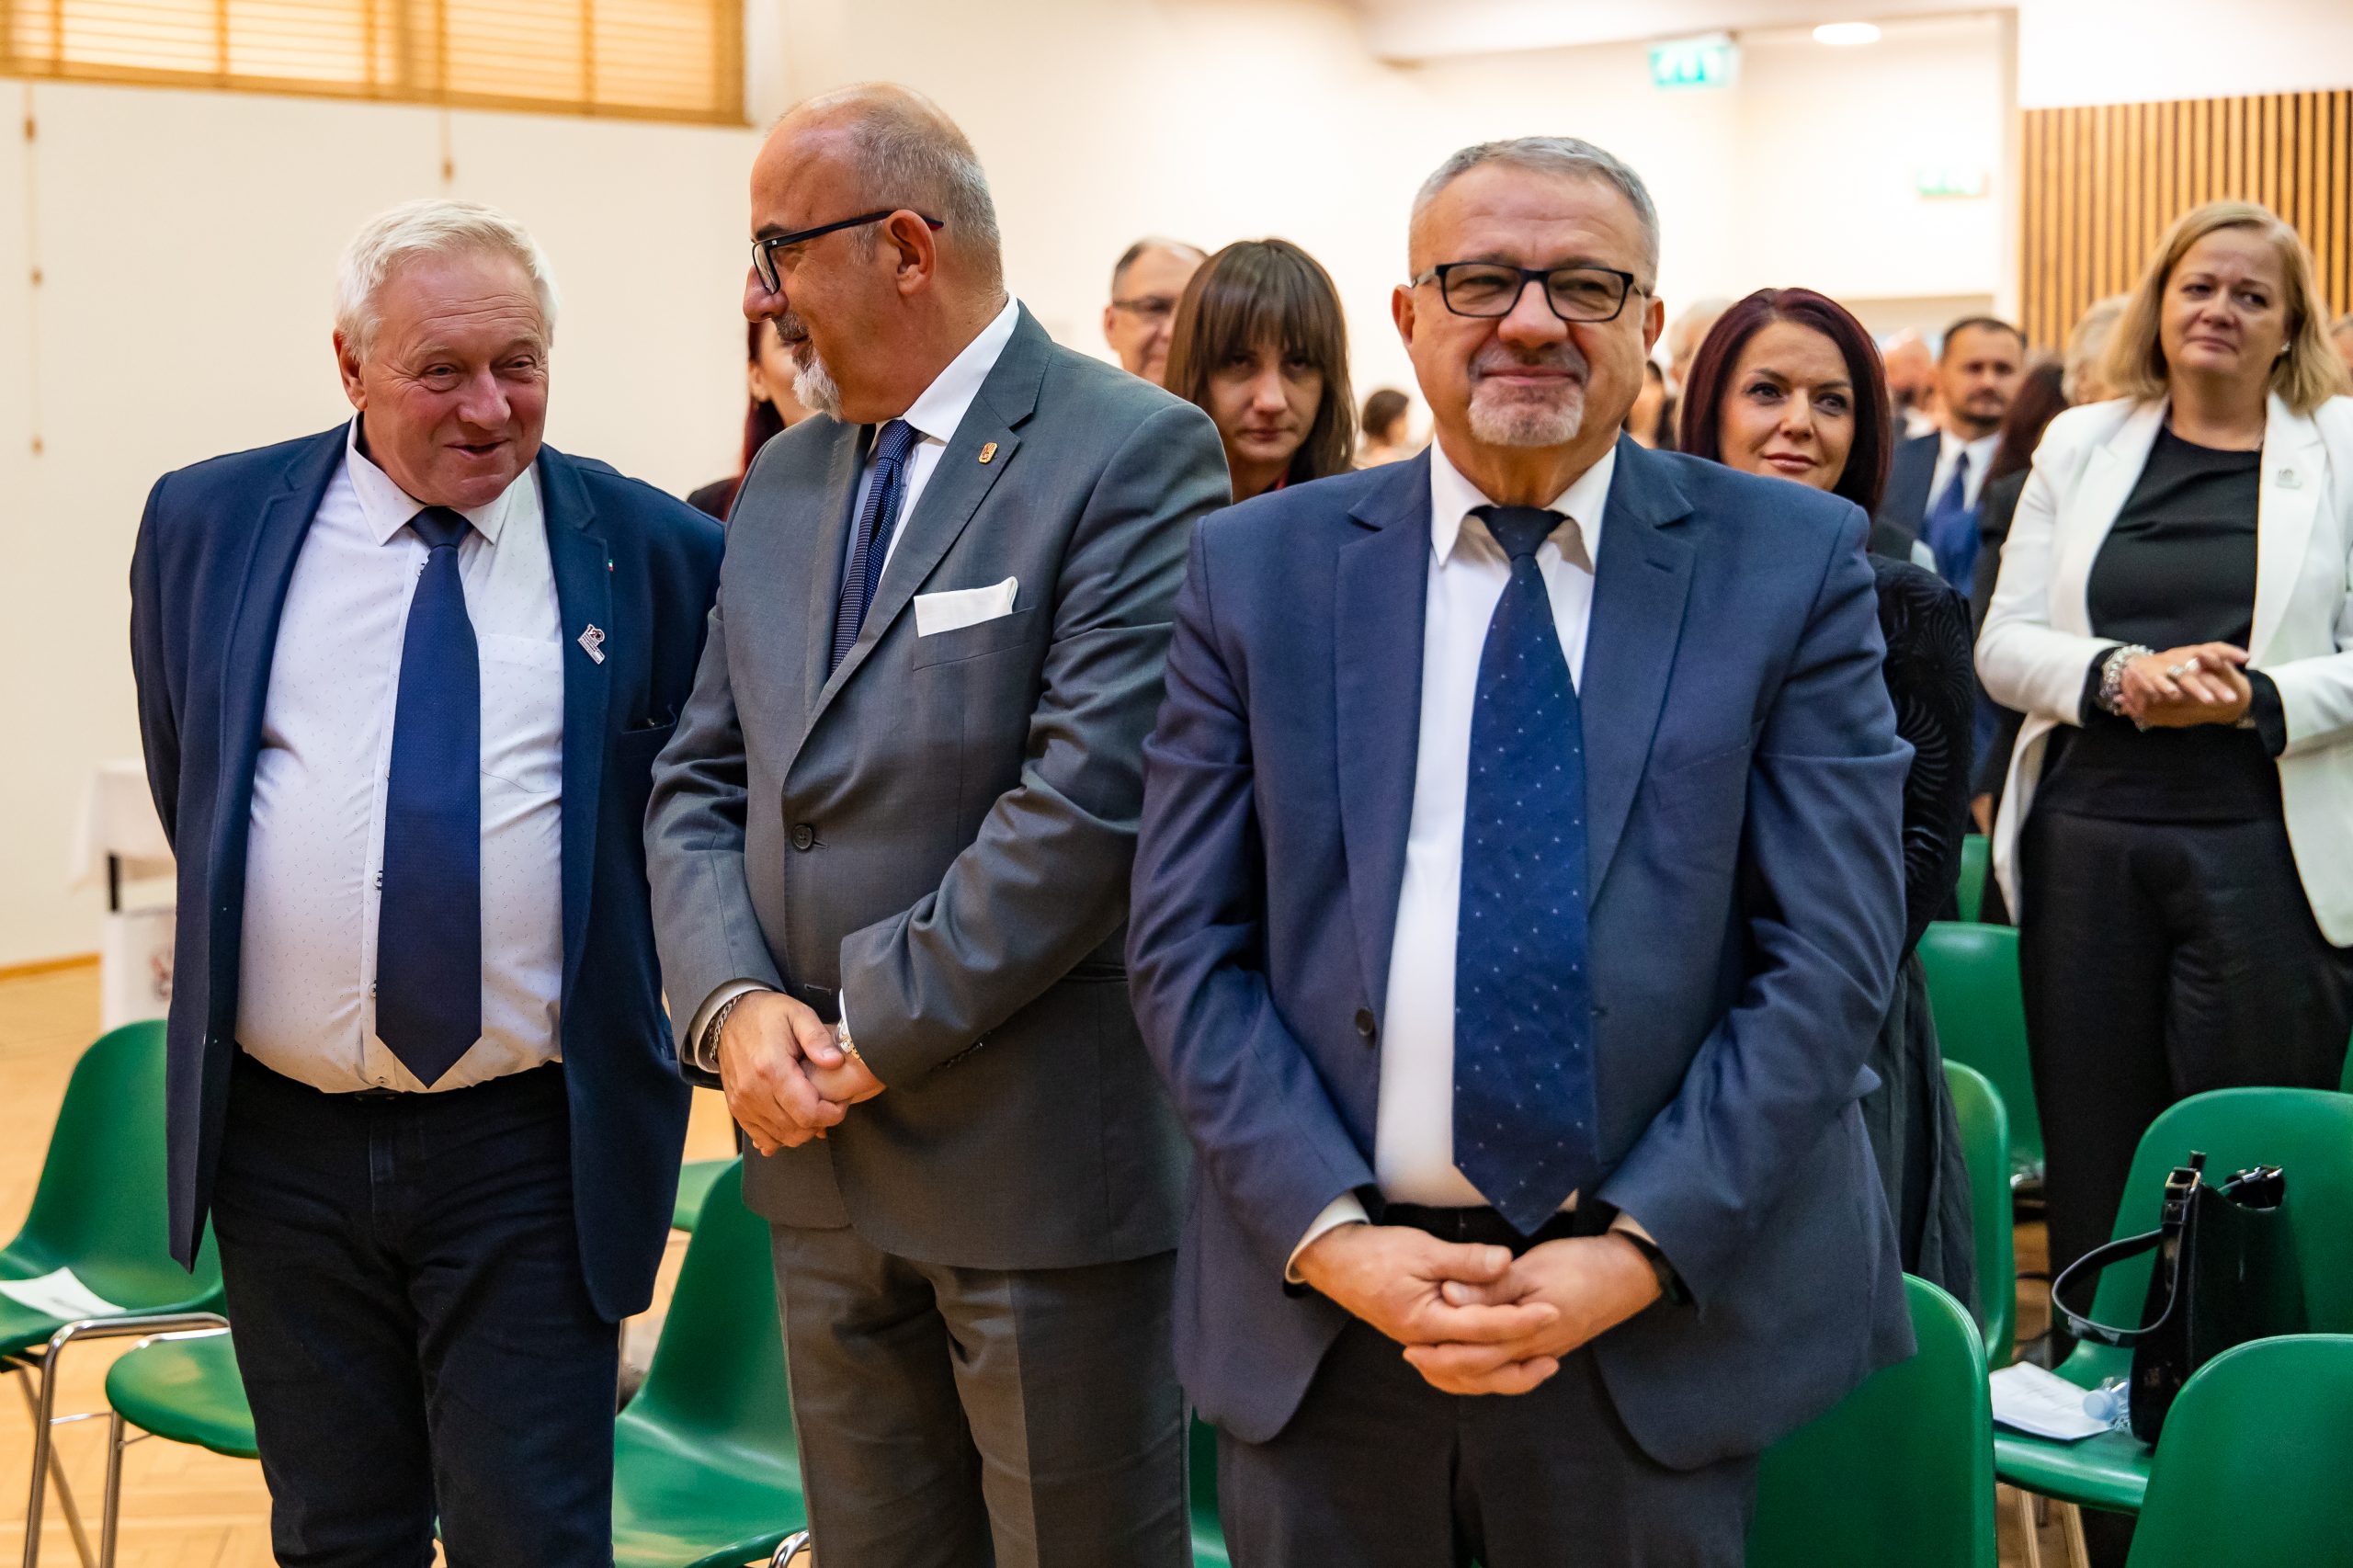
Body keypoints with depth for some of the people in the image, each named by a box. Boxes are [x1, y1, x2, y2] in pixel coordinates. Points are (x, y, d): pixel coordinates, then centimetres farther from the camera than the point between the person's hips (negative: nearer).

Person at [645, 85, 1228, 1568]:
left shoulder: (1134, 454, -12)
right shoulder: (789, 477, 12)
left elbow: (1095, 795, -21)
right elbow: (701, 781, 11)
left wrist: (875, 1031, -16)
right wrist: (735, 1002, -7)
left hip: (1043, 1162, -7)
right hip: (826, 1161, 7)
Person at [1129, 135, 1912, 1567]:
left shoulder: (1790, 564, 0)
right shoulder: (1259, 569, 3)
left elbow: (1831, 953, -5)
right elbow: (1186, 946, 1)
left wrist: (1637, 1252, -13)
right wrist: (1328, 1233, -10)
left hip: (1666, 1312, -1)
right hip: (1322, 1310, 1)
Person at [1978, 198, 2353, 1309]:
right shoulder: (2080, 444, 13)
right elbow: (2005, 644, 7)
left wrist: (2257, 699, -18)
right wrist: (2120, 675, -12)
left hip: (2264, 850, -2)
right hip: (2087, 837, 3)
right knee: (2089, 1164, 7)